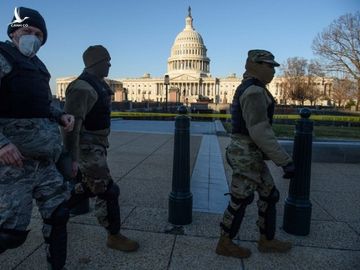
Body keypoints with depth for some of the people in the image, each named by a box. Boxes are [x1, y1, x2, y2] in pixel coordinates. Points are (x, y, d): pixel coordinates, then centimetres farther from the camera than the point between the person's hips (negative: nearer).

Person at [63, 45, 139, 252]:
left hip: (96, 145, 10)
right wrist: (71, 157, -26)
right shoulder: (82, 87, -20)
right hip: (87, 148, -10)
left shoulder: (98, 84, 12)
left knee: (89, 187, 22)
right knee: (108, 191, -4)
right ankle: (115, 236, 10)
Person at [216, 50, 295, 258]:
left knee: (269, 194, 17)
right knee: (240, 200, 4)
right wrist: (285, 161, -22)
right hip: (247, 154, -10)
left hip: (248, 152, 10)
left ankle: (267, 241, 31)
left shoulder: (249, 90, 15)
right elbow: (261, 132, -25)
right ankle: (225, 244, 23)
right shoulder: (254, 91, -19)